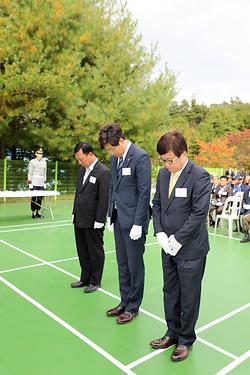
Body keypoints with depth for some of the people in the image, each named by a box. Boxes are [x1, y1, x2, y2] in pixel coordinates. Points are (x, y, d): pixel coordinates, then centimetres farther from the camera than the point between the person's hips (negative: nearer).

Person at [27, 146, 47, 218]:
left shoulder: (44, 162, 12)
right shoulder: (32, 162, -1)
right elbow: (30, 173, -3)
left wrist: (45, 183, 13)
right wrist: (30, 183, -9)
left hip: (41, 184, 4)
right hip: (34, 184, -4)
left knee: (40, 198, 5)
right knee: (34, 198, -2)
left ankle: (38, 212, 14)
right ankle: (33, 212, 5)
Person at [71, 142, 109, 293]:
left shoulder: (103, 172, -15)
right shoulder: (82, 170, 10)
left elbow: (104, 199, -17)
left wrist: (99, 221, -17)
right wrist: (75, 213, 14)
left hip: (93, 222, -8)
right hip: (80, 220, 8)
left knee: (95, 252, 9)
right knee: (82, 251, 18)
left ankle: (95, 281, 25)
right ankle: (85, 278, 34)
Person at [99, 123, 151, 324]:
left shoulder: (140, 157, -15)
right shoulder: (115, 158, 9)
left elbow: (144, 192, -17)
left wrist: (138, 224, -17)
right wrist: (110, 214, 12)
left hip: (133, 220, -7)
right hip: (118, 218, 8)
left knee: (134, 265, 6)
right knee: (122, 264, 17)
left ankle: (133, 306, 23)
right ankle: (125, 302, 32)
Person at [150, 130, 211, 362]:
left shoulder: (199, 176, -16)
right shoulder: (163, 174, 3)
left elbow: (199, 213, -20)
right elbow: (157, 205, 8)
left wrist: (177, 239, -18)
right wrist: (160, 233, -5)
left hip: (190, 249, -6)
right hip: (169, 247, 6)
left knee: (189, 297, 10)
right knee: (170, 292, 19)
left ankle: (186, 340, 31)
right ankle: (173, 333, 39)